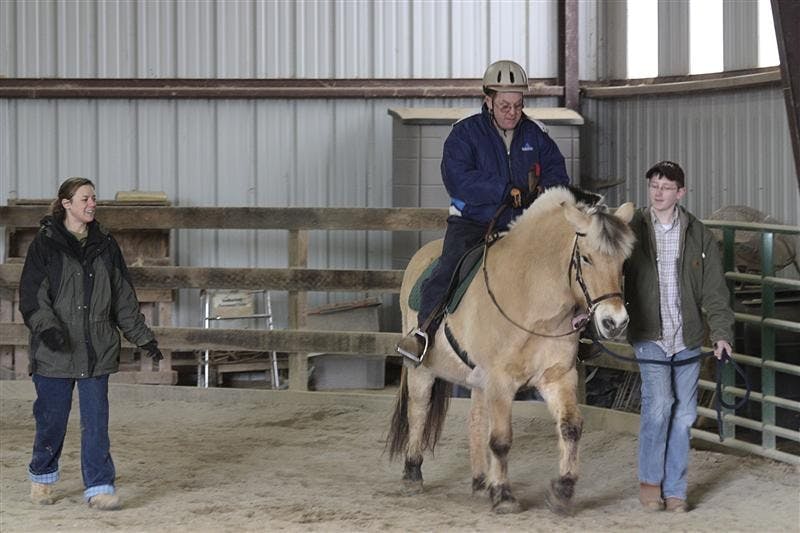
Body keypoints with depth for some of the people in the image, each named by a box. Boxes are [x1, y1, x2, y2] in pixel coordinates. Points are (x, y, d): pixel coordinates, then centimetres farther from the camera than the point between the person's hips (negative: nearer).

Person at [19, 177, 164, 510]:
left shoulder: (105, 245, 10)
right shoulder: (45, 244, -3)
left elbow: (124, 298, 15)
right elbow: (32, 294, -8)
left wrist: (143, 337, 12)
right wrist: (47, 327, -24)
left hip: (98, 351, 3)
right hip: (55, 349, -3)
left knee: (96, 420, -2)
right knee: (52, 417, 6)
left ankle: (99, 488, -2)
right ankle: (42, 476, 28)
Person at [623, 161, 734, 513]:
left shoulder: (698, 234, 5)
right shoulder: (632, 230, 1)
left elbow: (714, 288, 6)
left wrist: (721, 332, -2)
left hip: (687, 338, 3)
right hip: (650, 336, -2)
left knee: (683, 414, 5)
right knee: (659, 402, -18)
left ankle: (674, 490, 16)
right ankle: (649, 480, 0)